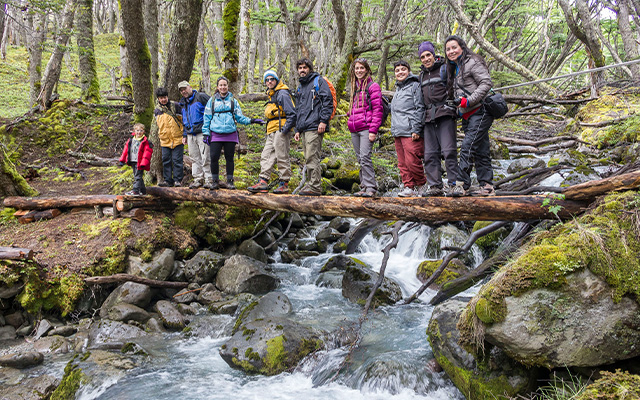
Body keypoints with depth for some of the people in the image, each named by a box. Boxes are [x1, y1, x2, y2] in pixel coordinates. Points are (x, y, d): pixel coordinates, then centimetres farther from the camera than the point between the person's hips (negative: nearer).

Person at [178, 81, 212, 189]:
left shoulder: (201, 97, -3)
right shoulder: (183, 103, 20)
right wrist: (184, 135, 21)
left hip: (202, 133, -7)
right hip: (191, 135, 7)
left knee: (205, 158, -8)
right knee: (194, 158, 8)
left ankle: (209, 180, -2)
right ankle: (198, 179, 16)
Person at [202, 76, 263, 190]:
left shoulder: (233, 100, 12)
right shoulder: (212, 100, 10)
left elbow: (239, 117, 12)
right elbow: (207, 117, 11)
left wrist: (251, 120, -3)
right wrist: (205, 133, 5)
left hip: (230, 134, 1)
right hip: (216, 134, -1)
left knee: (229, 158, 4)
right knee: (214, 157, -9)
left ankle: (230, 181, 12)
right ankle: (215, 181, 3)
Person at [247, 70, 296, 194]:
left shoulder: (282, 93, -8)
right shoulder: (271, 95, 23)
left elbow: (291, 113, -15)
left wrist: (286, 128, -20)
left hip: (280, 130, -10)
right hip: (271, 132, 10)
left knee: (282, 157, -7)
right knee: (266, 156, 4)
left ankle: (284, 184, -2)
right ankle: (263, 182, 2)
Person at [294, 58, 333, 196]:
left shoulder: (319, 81, 2)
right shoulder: (300, 87, 26)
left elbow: (328, 100, -9)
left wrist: (323, 121, -18)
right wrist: (298, 130, 23)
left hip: (314, 127, -8)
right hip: (304, 128, 8)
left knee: (312, 157, -13)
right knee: (308, 158, 9)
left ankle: (315, 187, -12)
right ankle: (311, 184, 14)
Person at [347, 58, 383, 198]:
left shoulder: (373, 86, -1)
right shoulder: (354, 87, 21)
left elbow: (377, 109, -8)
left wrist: (373, 130, -15)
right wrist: (350, 121, 16)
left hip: (366, 128, -7)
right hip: (354, 130, 7)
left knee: (365, 157, -15)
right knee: (360, 159, 7)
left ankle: (371, 187, -12)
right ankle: (364, 187, 11)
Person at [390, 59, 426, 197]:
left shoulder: (415, 86, -3)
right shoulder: (397, 89, 22)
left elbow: (420, 109, -10)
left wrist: (416, 129, -16)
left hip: (410, 133, -8)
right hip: (398, 133, 8)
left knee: (412, 161, -10)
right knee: (403, 163, 6)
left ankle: (422, 184, 7)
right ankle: (409, 187, 11)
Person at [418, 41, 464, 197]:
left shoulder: (444, 68, 3)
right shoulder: (422, 74, 22)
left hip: (445, 114, -6)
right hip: (429, 117, 6)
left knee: (449, 151, -13)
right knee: (430, 154, 2)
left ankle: (454, 184, -9)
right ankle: (435, 186, 6)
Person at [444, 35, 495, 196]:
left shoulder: (472, 62, -7)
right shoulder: (454, 68, 21)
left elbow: (487, 83, -16)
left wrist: (468, 101, -21)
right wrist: (458, 104, 9)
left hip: (480, 112, -9)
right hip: (468, 116, 9)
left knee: (467, 147, -17)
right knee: (481, 151, 7)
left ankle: (462, 184, -18)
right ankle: (487, 187, 9)